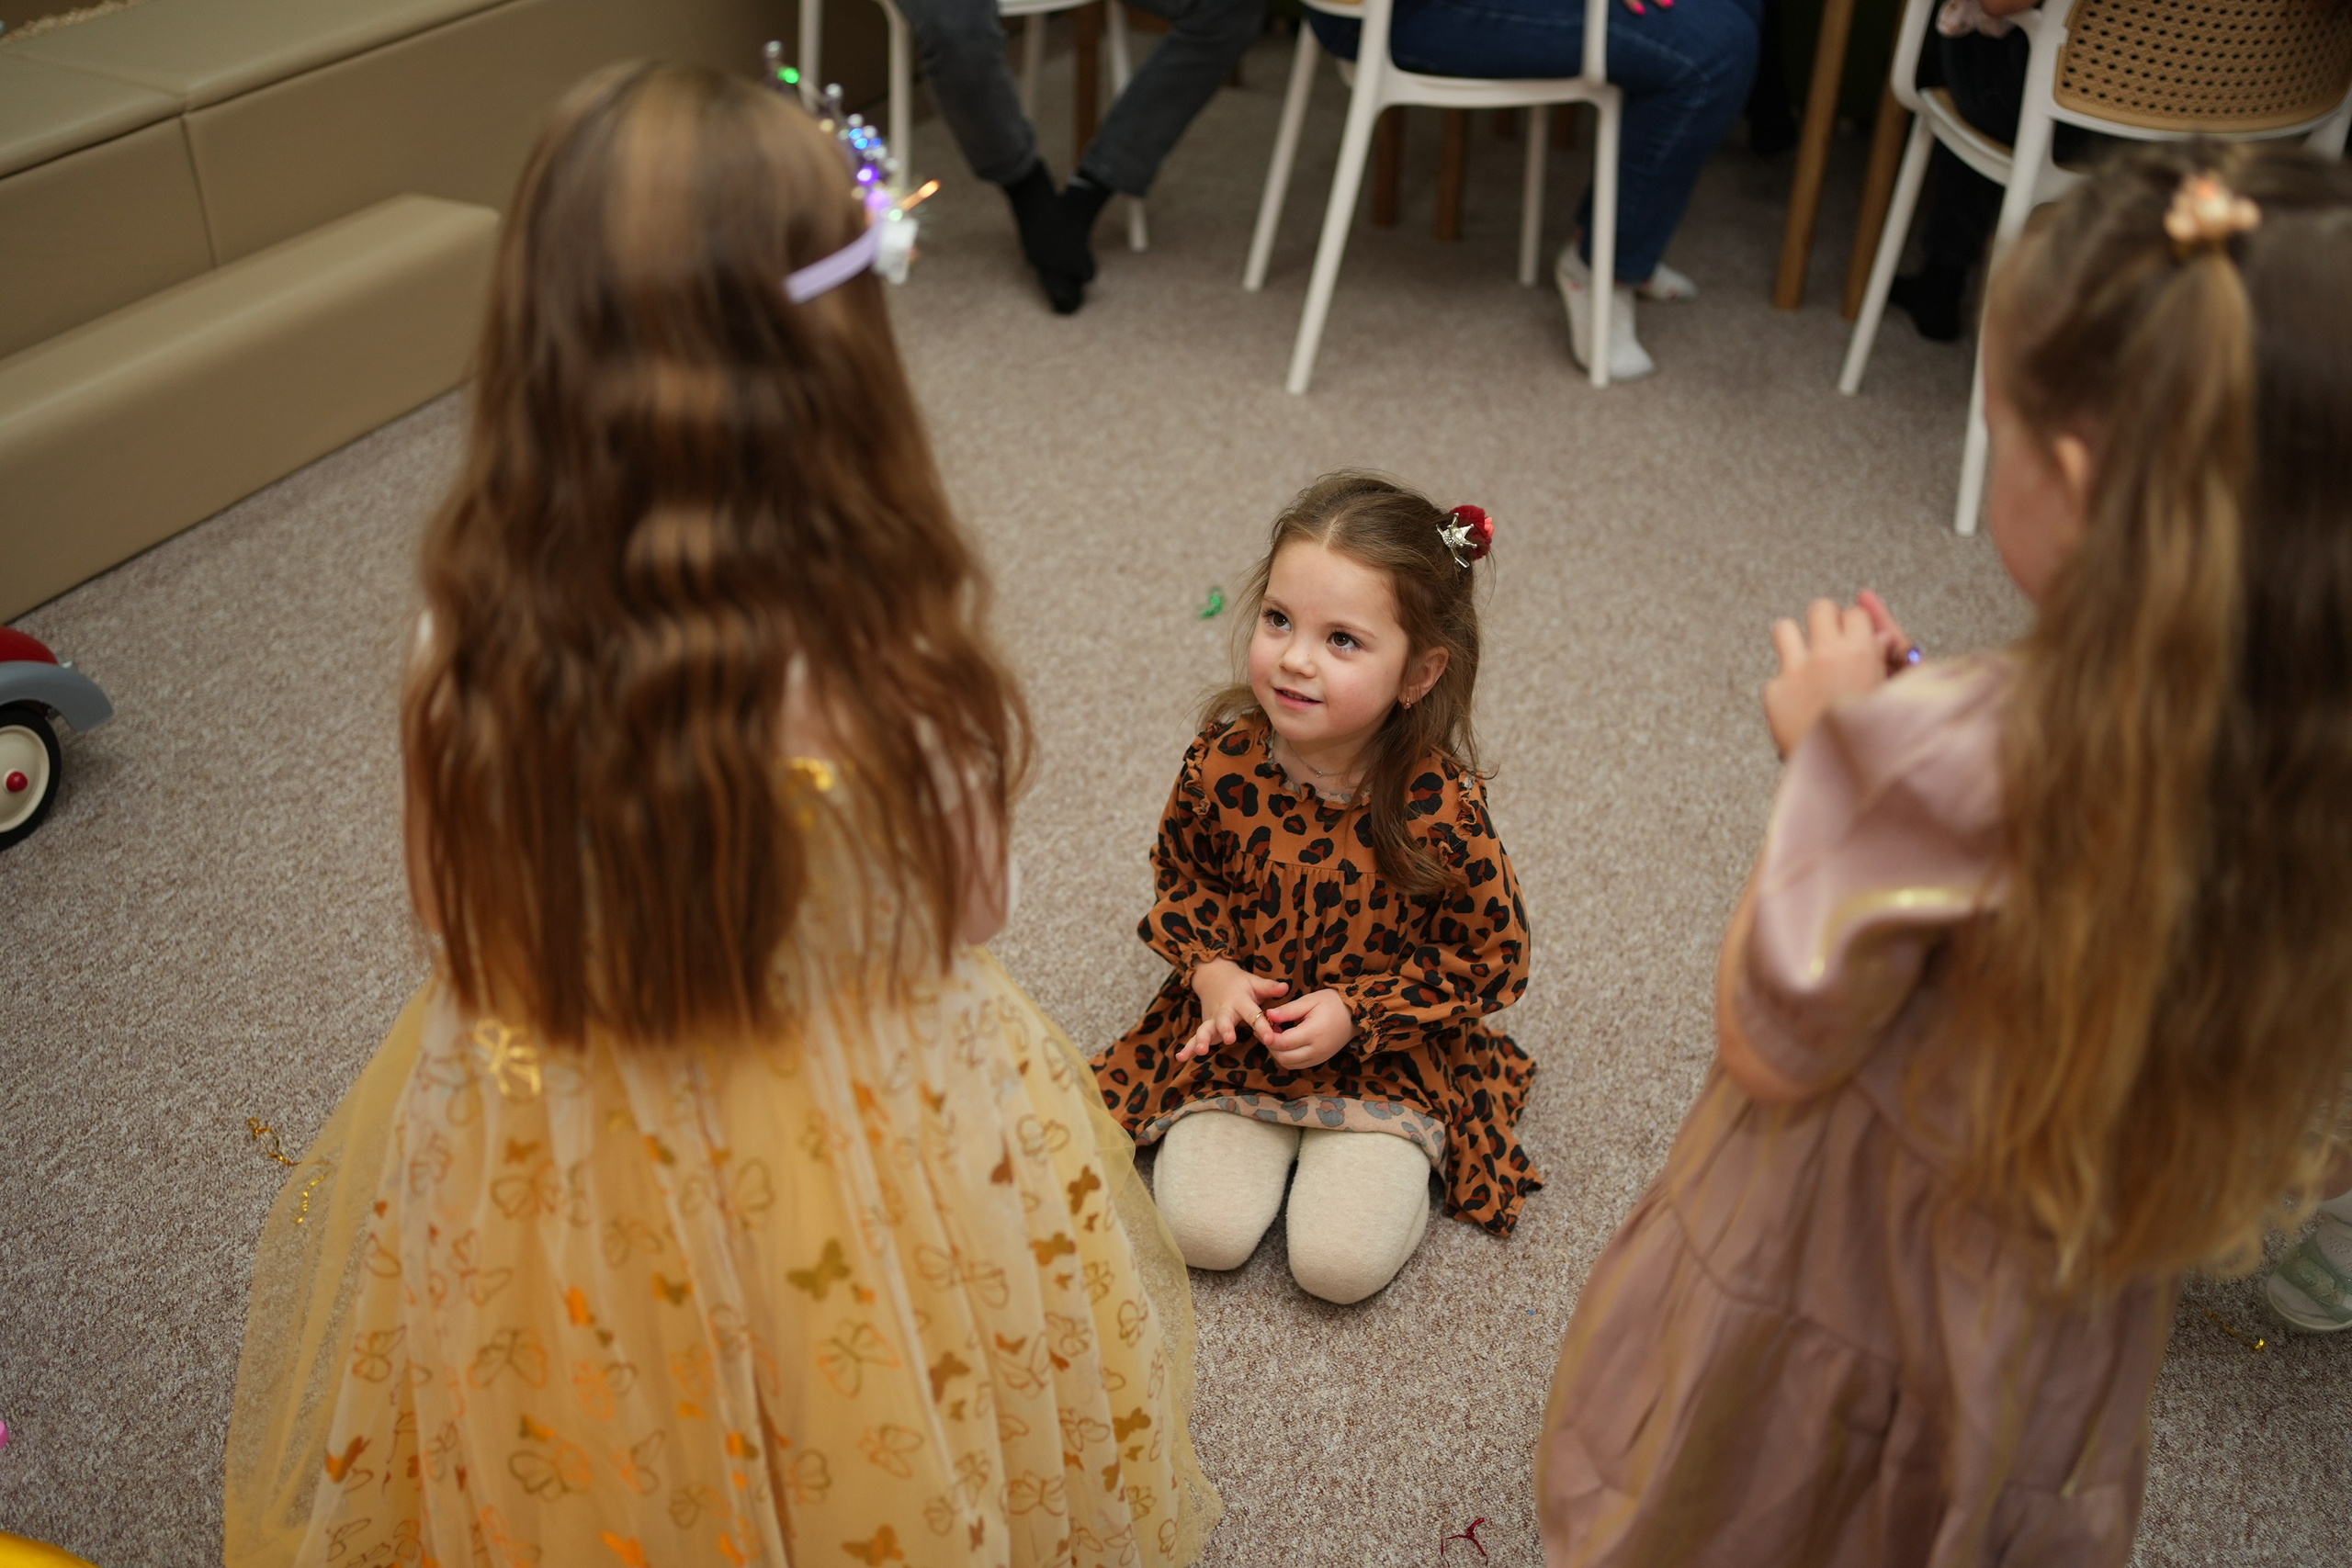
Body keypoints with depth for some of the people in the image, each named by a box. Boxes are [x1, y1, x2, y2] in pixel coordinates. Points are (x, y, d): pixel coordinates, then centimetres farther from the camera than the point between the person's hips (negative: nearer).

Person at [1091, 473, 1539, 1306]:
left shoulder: (1440, 807, -26)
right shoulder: (1223, 759, -17)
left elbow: (1493, 956, -12)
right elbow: (1181, 873, 4)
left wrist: (1356, 1013, -18)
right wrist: (1210, 970, -13)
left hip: (1382, 1050, -2)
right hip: (1237, 1023, 2)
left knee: (1340, 1263, -12)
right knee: (1203, 1232, -9)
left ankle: (1384, 1158, 18)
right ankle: (1274, 1136, 19)